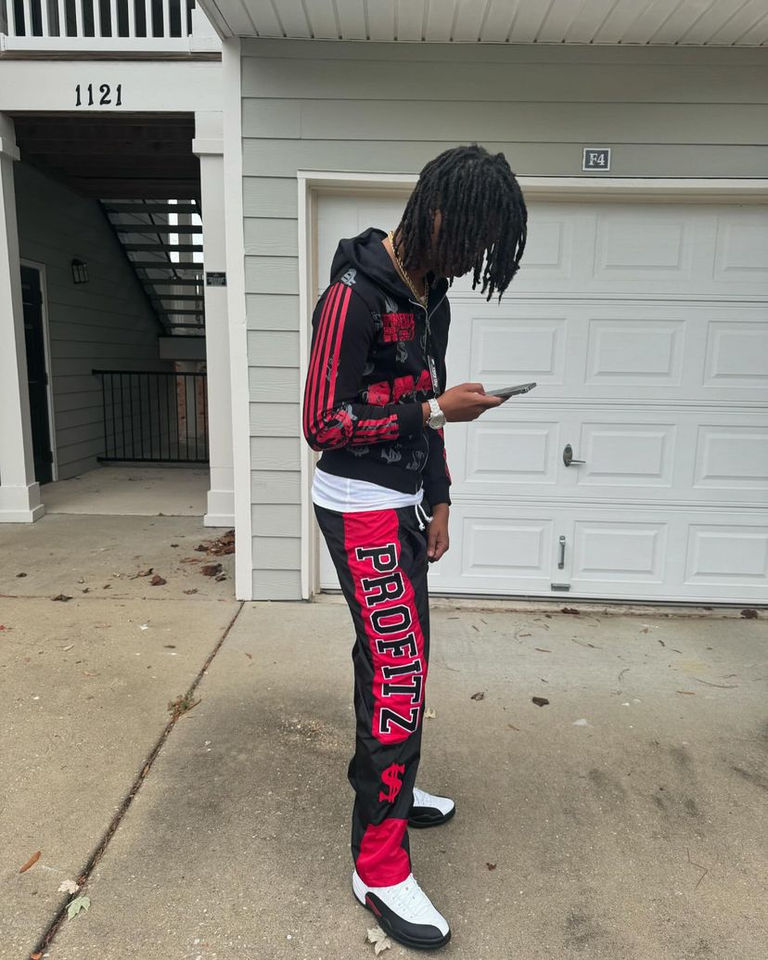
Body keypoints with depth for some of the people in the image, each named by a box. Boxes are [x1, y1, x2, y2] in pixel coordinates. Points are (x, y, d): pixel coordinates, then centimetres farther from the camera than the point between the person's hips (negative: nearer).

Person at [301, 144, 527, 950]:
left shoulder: (431, 297, 10)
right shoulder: (355, 294, -18)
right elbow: (321, 424, -20)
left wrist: (438, 502, 14)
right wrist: (436, 411, -19)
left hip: (403, 505, 9)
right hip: (360, 512, -9)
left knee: (394, 656, 17)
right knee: (399, 671, -6)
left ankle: (388, 787, 37)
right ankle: (379, 867, 11)